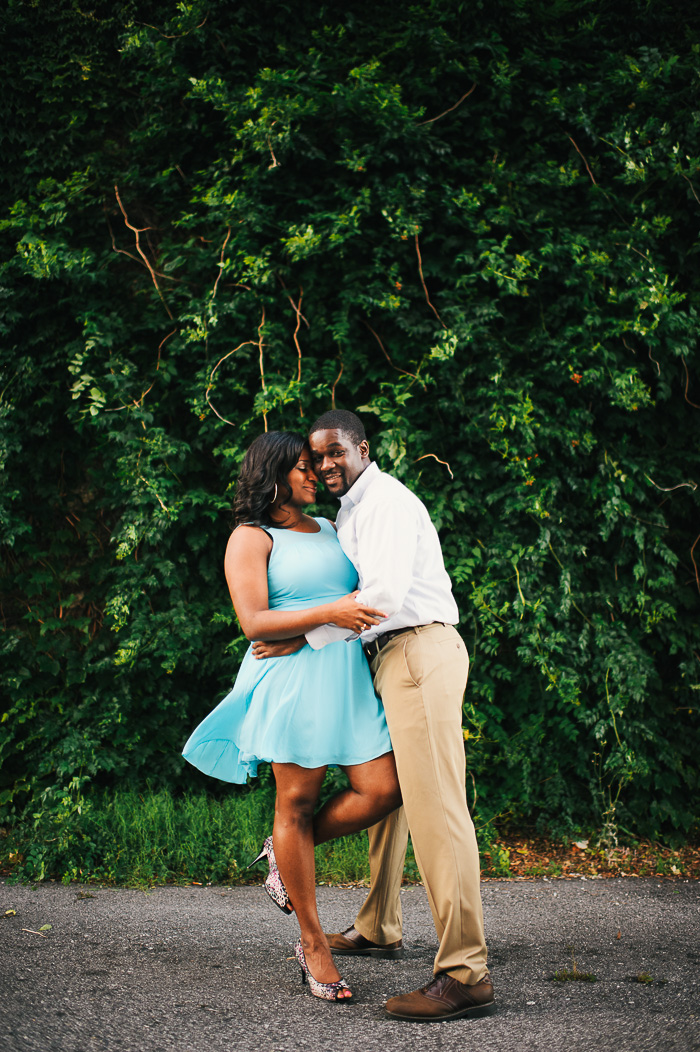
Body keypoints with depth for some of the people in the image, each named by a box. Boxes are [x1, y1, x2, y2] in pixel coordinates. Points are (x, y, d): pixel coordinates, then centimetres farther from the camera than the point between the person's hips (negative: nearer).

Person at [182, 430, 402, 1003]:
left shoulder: (329, 530, 20)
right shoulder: (251, 539, -1)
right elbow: (254, 621, -13)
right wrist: (329, 613, -21)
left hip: (349, 676, 7)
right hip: (292, 677, -7)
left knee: (383, 790, -5)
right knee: (297, 804, 0)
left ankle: (286, 851, 20)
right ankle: (313, 945, 12)